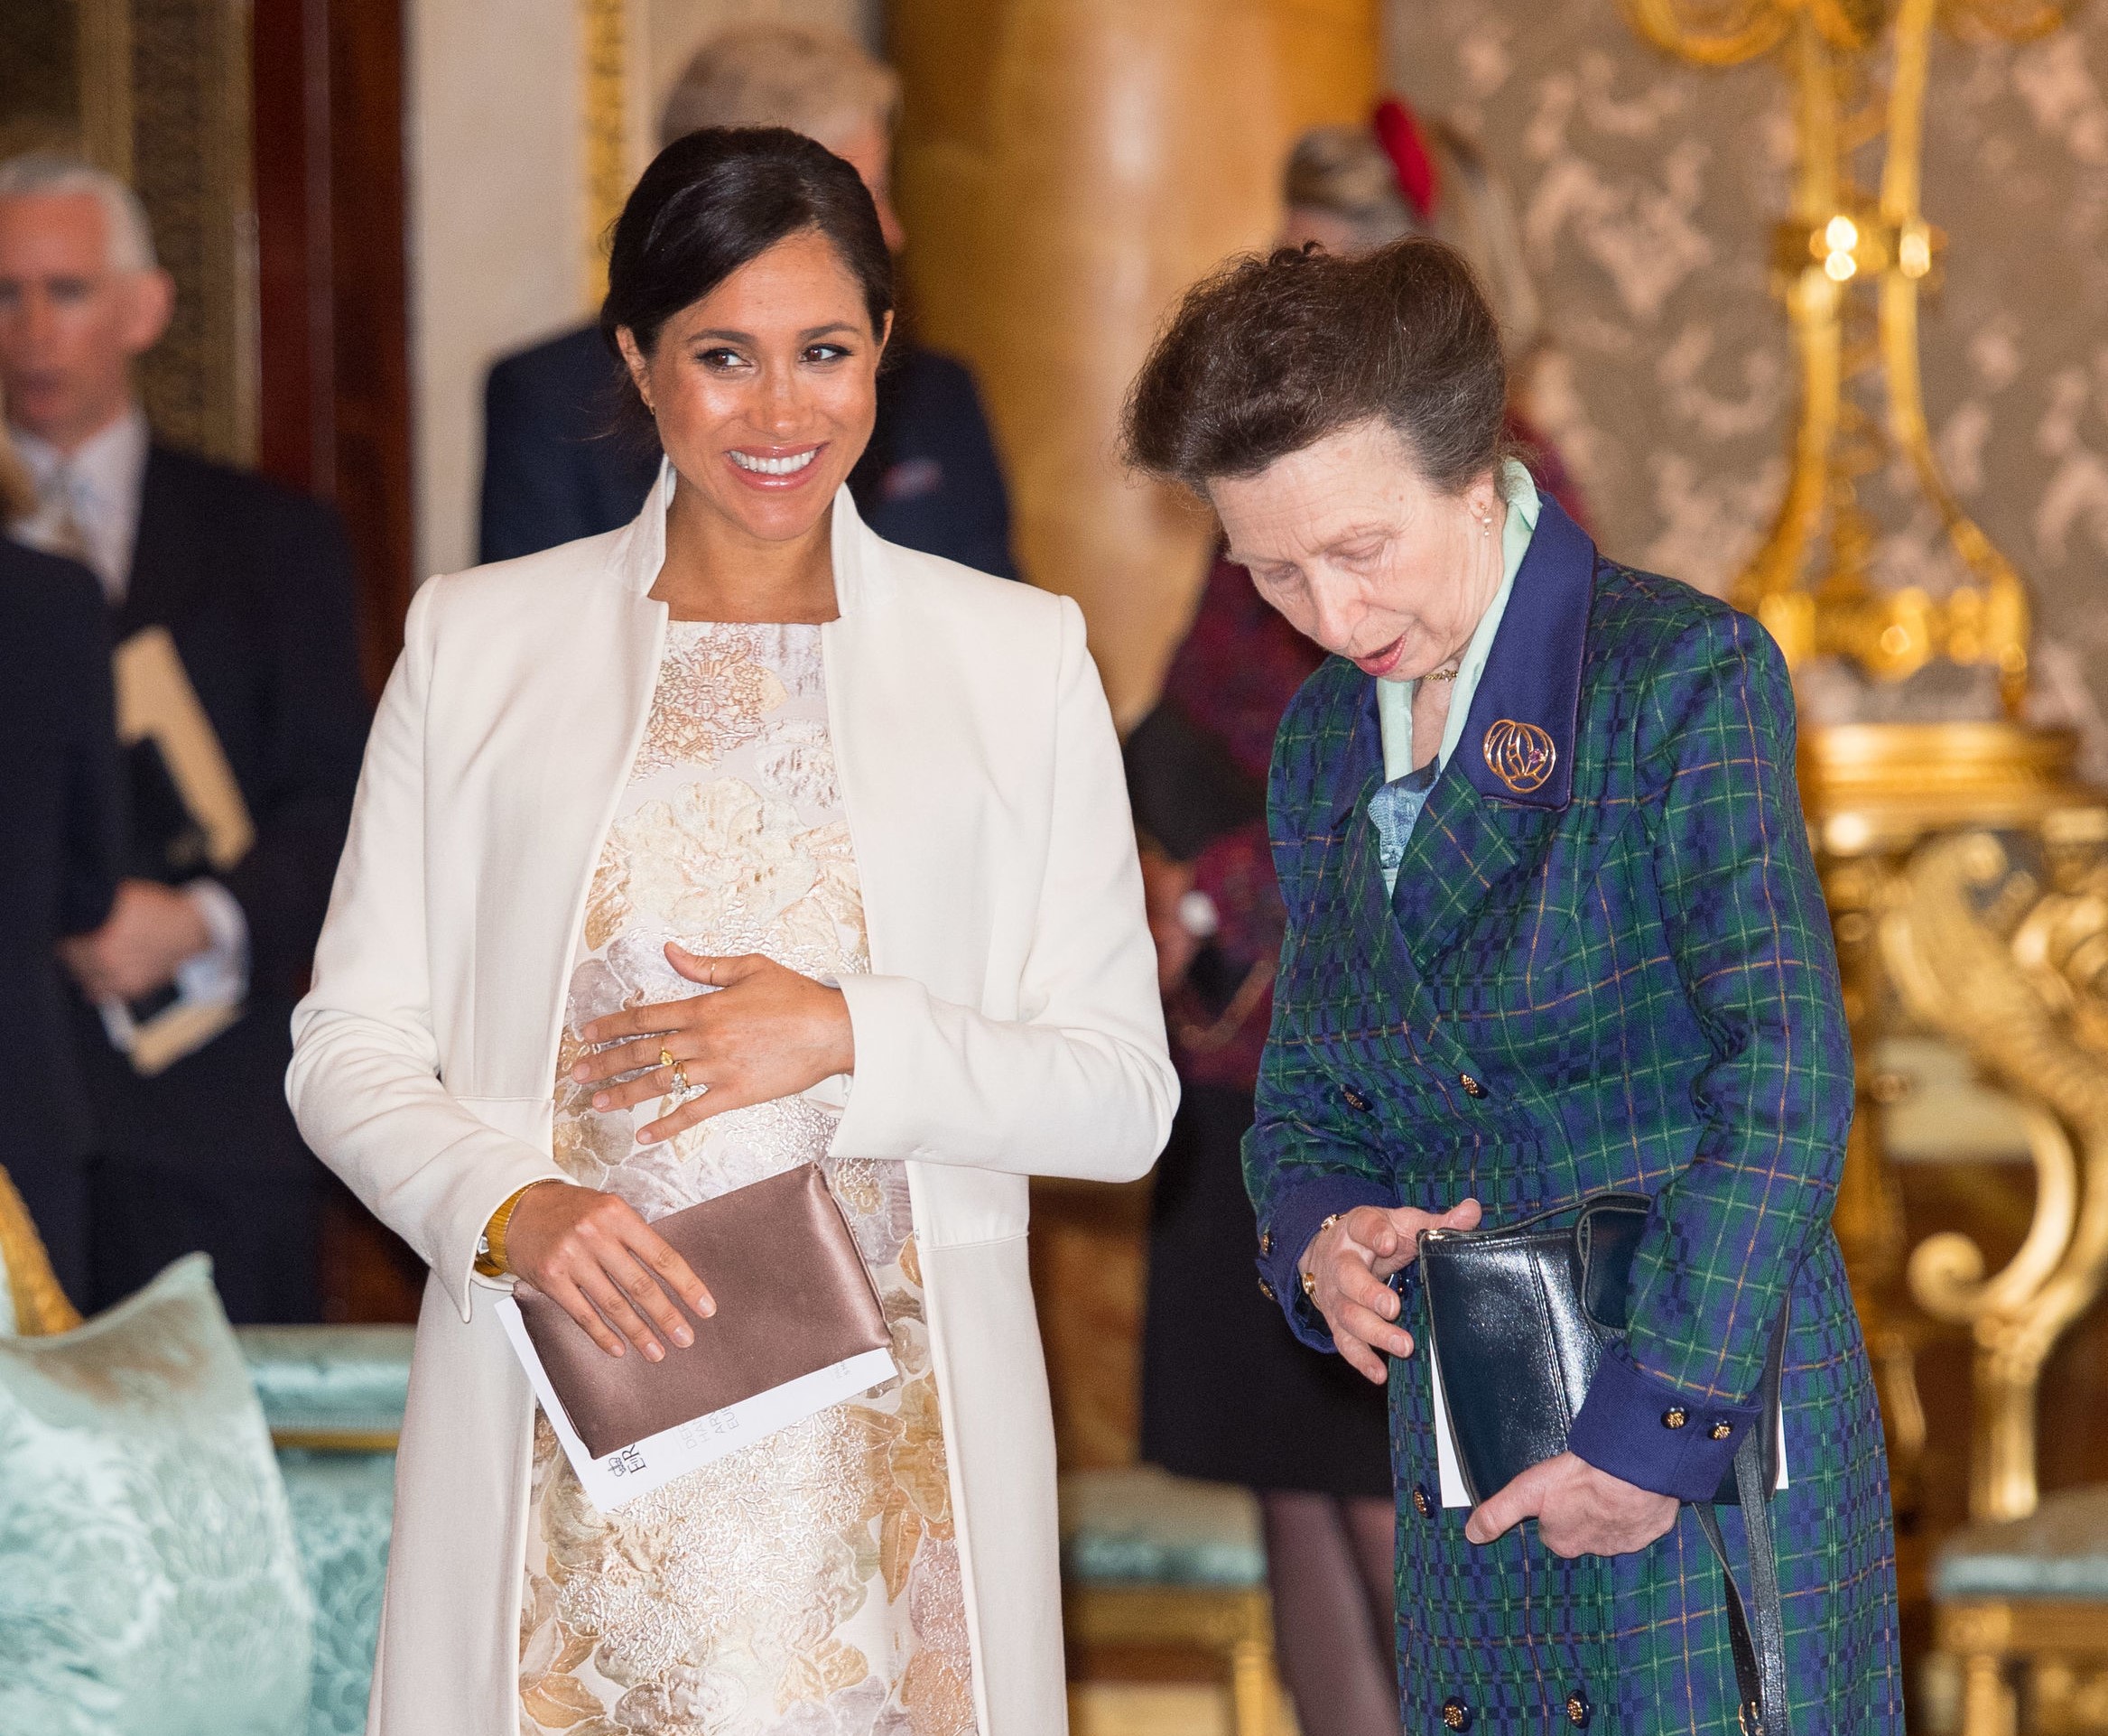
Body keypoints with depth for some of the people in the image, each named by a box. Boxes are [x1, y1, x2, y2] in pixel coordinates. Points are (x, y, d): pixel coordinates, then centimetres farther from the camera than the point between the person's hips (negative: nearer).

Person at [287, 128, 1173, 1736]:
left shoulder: (1020, 656, 7)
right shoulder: (479, 641, 8)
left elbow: (1123, 1097, 3)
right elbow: (352, 1047, 6)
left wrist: (846, 1038, -12)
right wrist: (509, 1210, -13)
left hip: (895, 1448, 0)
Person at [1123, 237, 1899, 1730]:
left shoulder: (1684, 674, -9)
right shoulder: (1326, 741, 13)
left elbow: (1785, 1076, -17)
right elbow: (1309, 1088, 20)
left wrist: (1660, 1426, -20)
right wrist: (1317, 1234, -4)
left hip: (1723, 1432, -6)